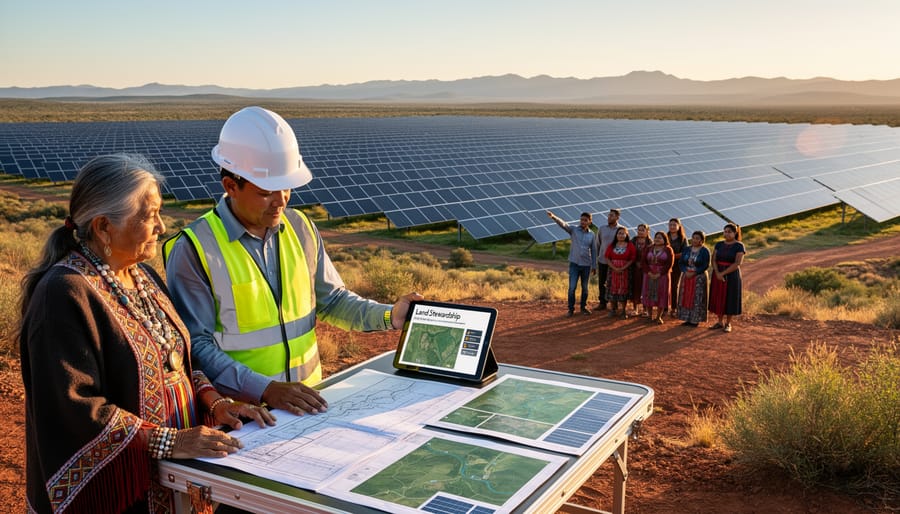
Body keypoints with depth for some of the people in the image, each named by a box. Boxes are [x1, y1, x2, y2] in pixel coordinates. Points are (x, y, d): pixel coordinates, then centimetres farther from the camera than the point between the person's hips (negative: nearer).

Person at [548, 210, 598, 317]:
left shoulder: (592, 235, 2)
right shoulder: (574, 229, -4)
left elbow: (594, 251, 6)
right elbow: (563, 224, -22)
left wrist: (594, 266, 6)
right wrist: (553, 217, -41)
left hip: (586, 265, 2)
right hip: (574, 264, -2)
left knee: (585, 288, 11)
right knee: (572, 287, -4)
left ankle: (583, 307, 26)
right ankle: (571, 309, 7)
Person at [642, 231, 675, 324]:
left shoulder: (668, 249, 1)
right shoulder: (649, 249, 11)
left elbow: (669, 264, -7)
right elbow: (644, 261, 4)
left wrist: (659, 274, -15)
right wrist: (649, 273, -11)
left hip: (662, 275, -3)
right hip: (649, 275, 3)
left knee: (661, 296, -2)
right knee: (649, 295, 2)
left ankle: (659, 317, 8)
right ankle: (650, 316, 11)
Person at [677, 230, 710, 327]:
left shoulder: (705, 251, -5)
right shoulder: (686, 250, 8)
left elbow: (706, 265, -11)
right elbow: (680, 263, 5)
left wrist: (694, 273, -18)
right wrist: (686, 271, -13)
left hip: (699, 278, -5)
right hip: (686, 277, 5)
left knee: (697, 299, -3)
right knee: (685, 298, 5)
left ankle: (695, 320, 3)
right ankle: (687, 319, 13)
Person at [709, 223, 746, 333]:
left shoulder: (739, 246, -8)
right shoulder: (719, 245, 6)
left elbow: (737, 263, -16)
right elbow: (713, 260, -1)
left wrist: (723, 273, -18)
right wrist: (717, 273, -16)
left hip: (731, 276, -4)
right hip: (718, 275, 4)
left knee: (729, 299, 1)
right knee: (718, 298, 7)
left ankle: (728, 323, 13)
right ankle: (720, 322, 18)